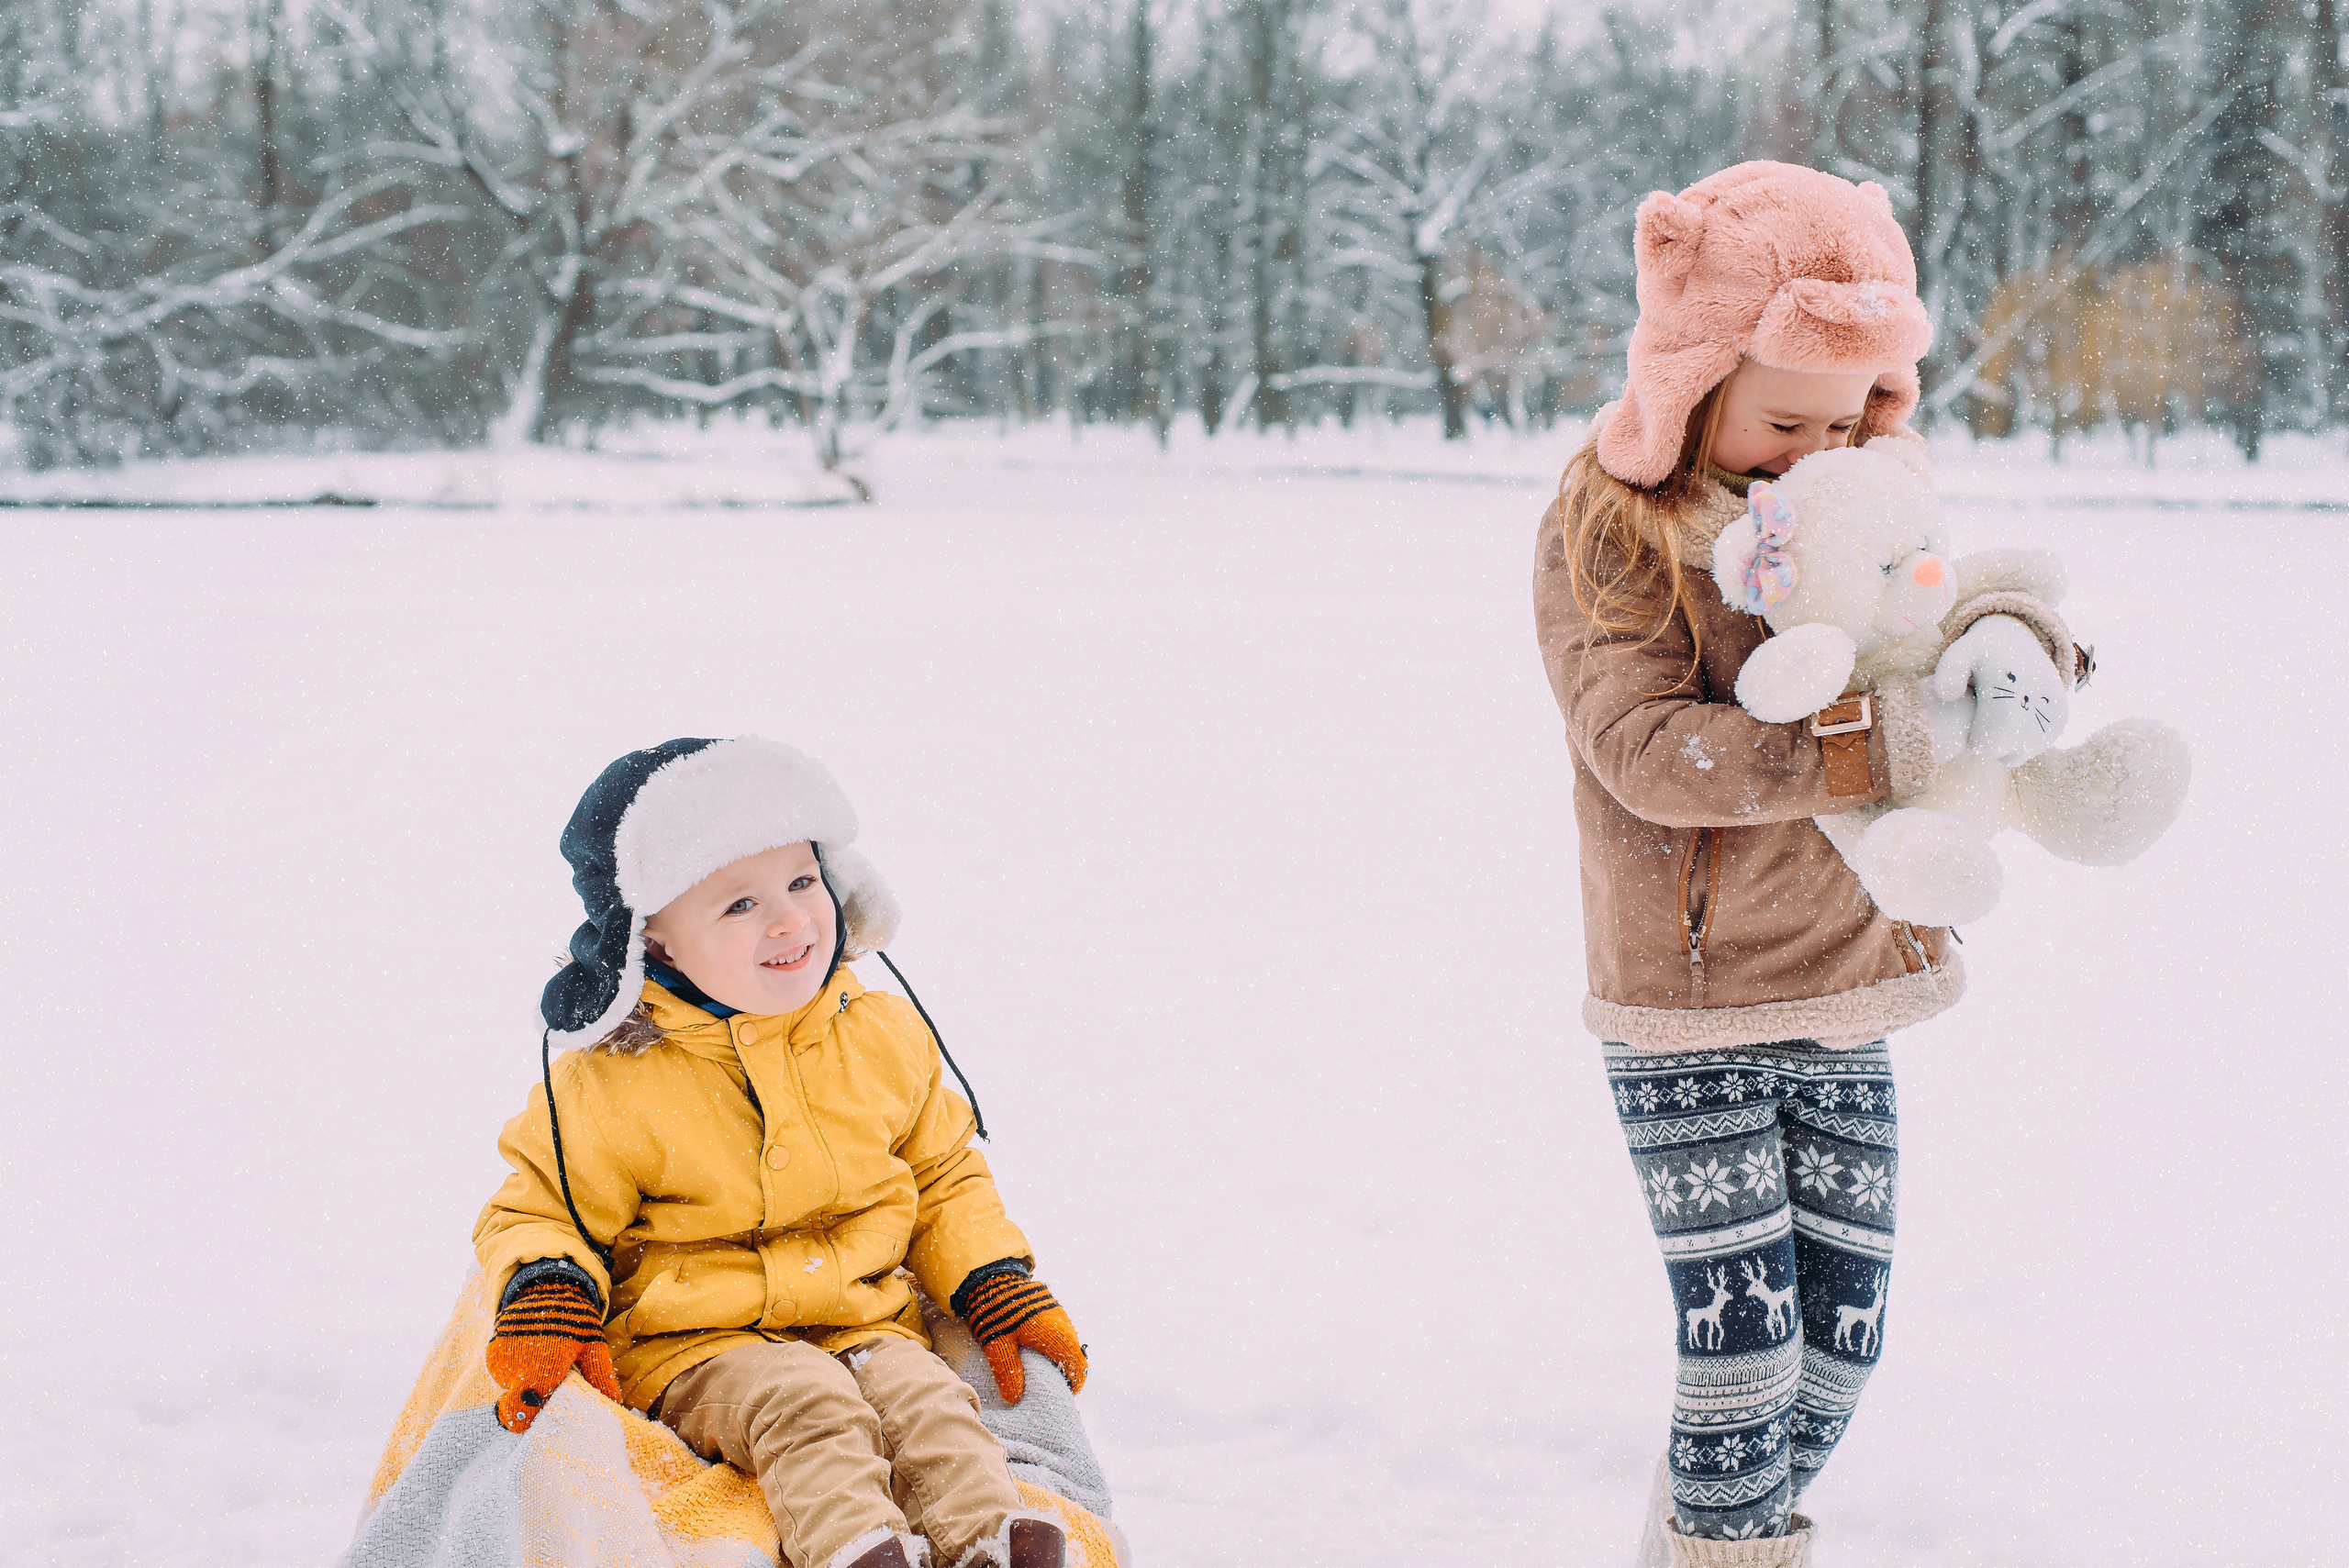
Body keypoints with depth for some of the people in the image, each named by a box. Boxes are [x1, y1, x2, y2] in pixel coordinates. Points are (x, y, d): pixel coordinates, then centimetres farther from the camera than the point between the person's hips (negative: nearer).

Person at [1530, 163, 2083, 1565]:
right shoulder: (1607, 530, -10)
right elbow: (1645, 750, -22)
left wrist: (2012, 643, -22)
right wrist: (1868, 745, -32)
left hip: (1849, 1001, 6)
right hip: (1689, 1016, -5)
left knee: (1842, 1346, 11)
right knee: (1744, 1357, -7)